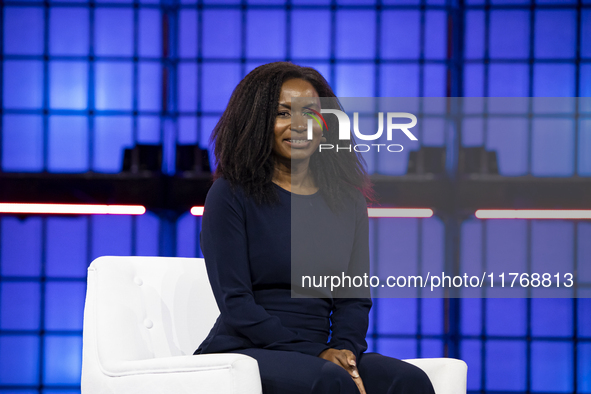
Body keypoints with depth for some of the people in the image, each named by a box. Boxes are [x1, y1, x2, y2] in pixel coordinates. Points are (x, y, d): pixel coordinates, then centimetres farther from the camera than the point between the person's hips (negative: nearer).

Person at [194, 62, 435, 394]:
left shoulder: (348, 201, 14)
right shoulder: (231, 195, 0)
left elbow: (354, 298, 13)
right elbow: (235, 302, -7)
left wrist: (344, 348, -10)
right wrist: (315, 355, -16)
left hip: (322, 356, 5)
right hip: (242, 351, -4)